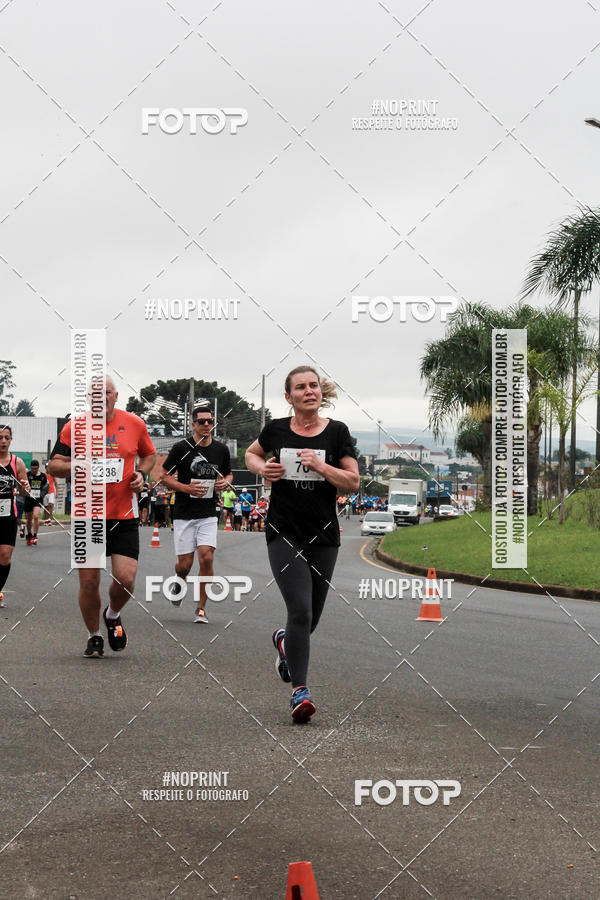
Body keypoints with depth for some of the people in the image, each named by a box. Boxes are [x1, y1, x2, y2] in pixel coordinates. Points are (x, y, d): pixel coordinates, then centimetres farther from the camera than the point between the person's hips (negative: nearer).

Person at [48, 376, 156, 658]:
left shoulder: (134, 424, 3)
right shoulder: (74, 427, -1)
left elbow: (149, 454, 20)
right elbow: (53, 465, 0)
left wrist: (142, 473, -1)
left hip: (124, 517, 0)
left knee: (125, 579, -10)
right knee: (89, 582, 1)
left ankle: (113, 615, 24)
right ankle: (94, 636, 24)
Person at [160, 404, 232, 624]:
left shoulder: (221, 449, 3)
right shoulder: (181, 447, -7)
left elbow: (228, 474, 20)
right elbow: (164, 476, -1)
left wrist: (224, 483, -4)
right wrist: (187, 488, -16)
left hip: (208, 515, 2)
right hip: (184, 514, -2)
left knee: (207, 559, -13)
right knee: (185, 565, -1)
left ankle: (201, 608, 1)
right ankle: (179, 582, 37)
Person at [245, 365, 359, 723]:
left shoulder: (337, 432, 0)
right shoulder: (276, 430, 2)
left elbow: (353, 481, -3)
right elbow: (251, 453, 23)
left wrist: (320, 466, -18)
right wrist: (262, 468, 1)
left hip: (324, 535, 2)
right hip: (284, 533, -2)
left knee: (311, 618, 10)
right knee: (301, 610, -16)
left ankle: (285, 640, 46)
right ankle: (300, 690, -8)